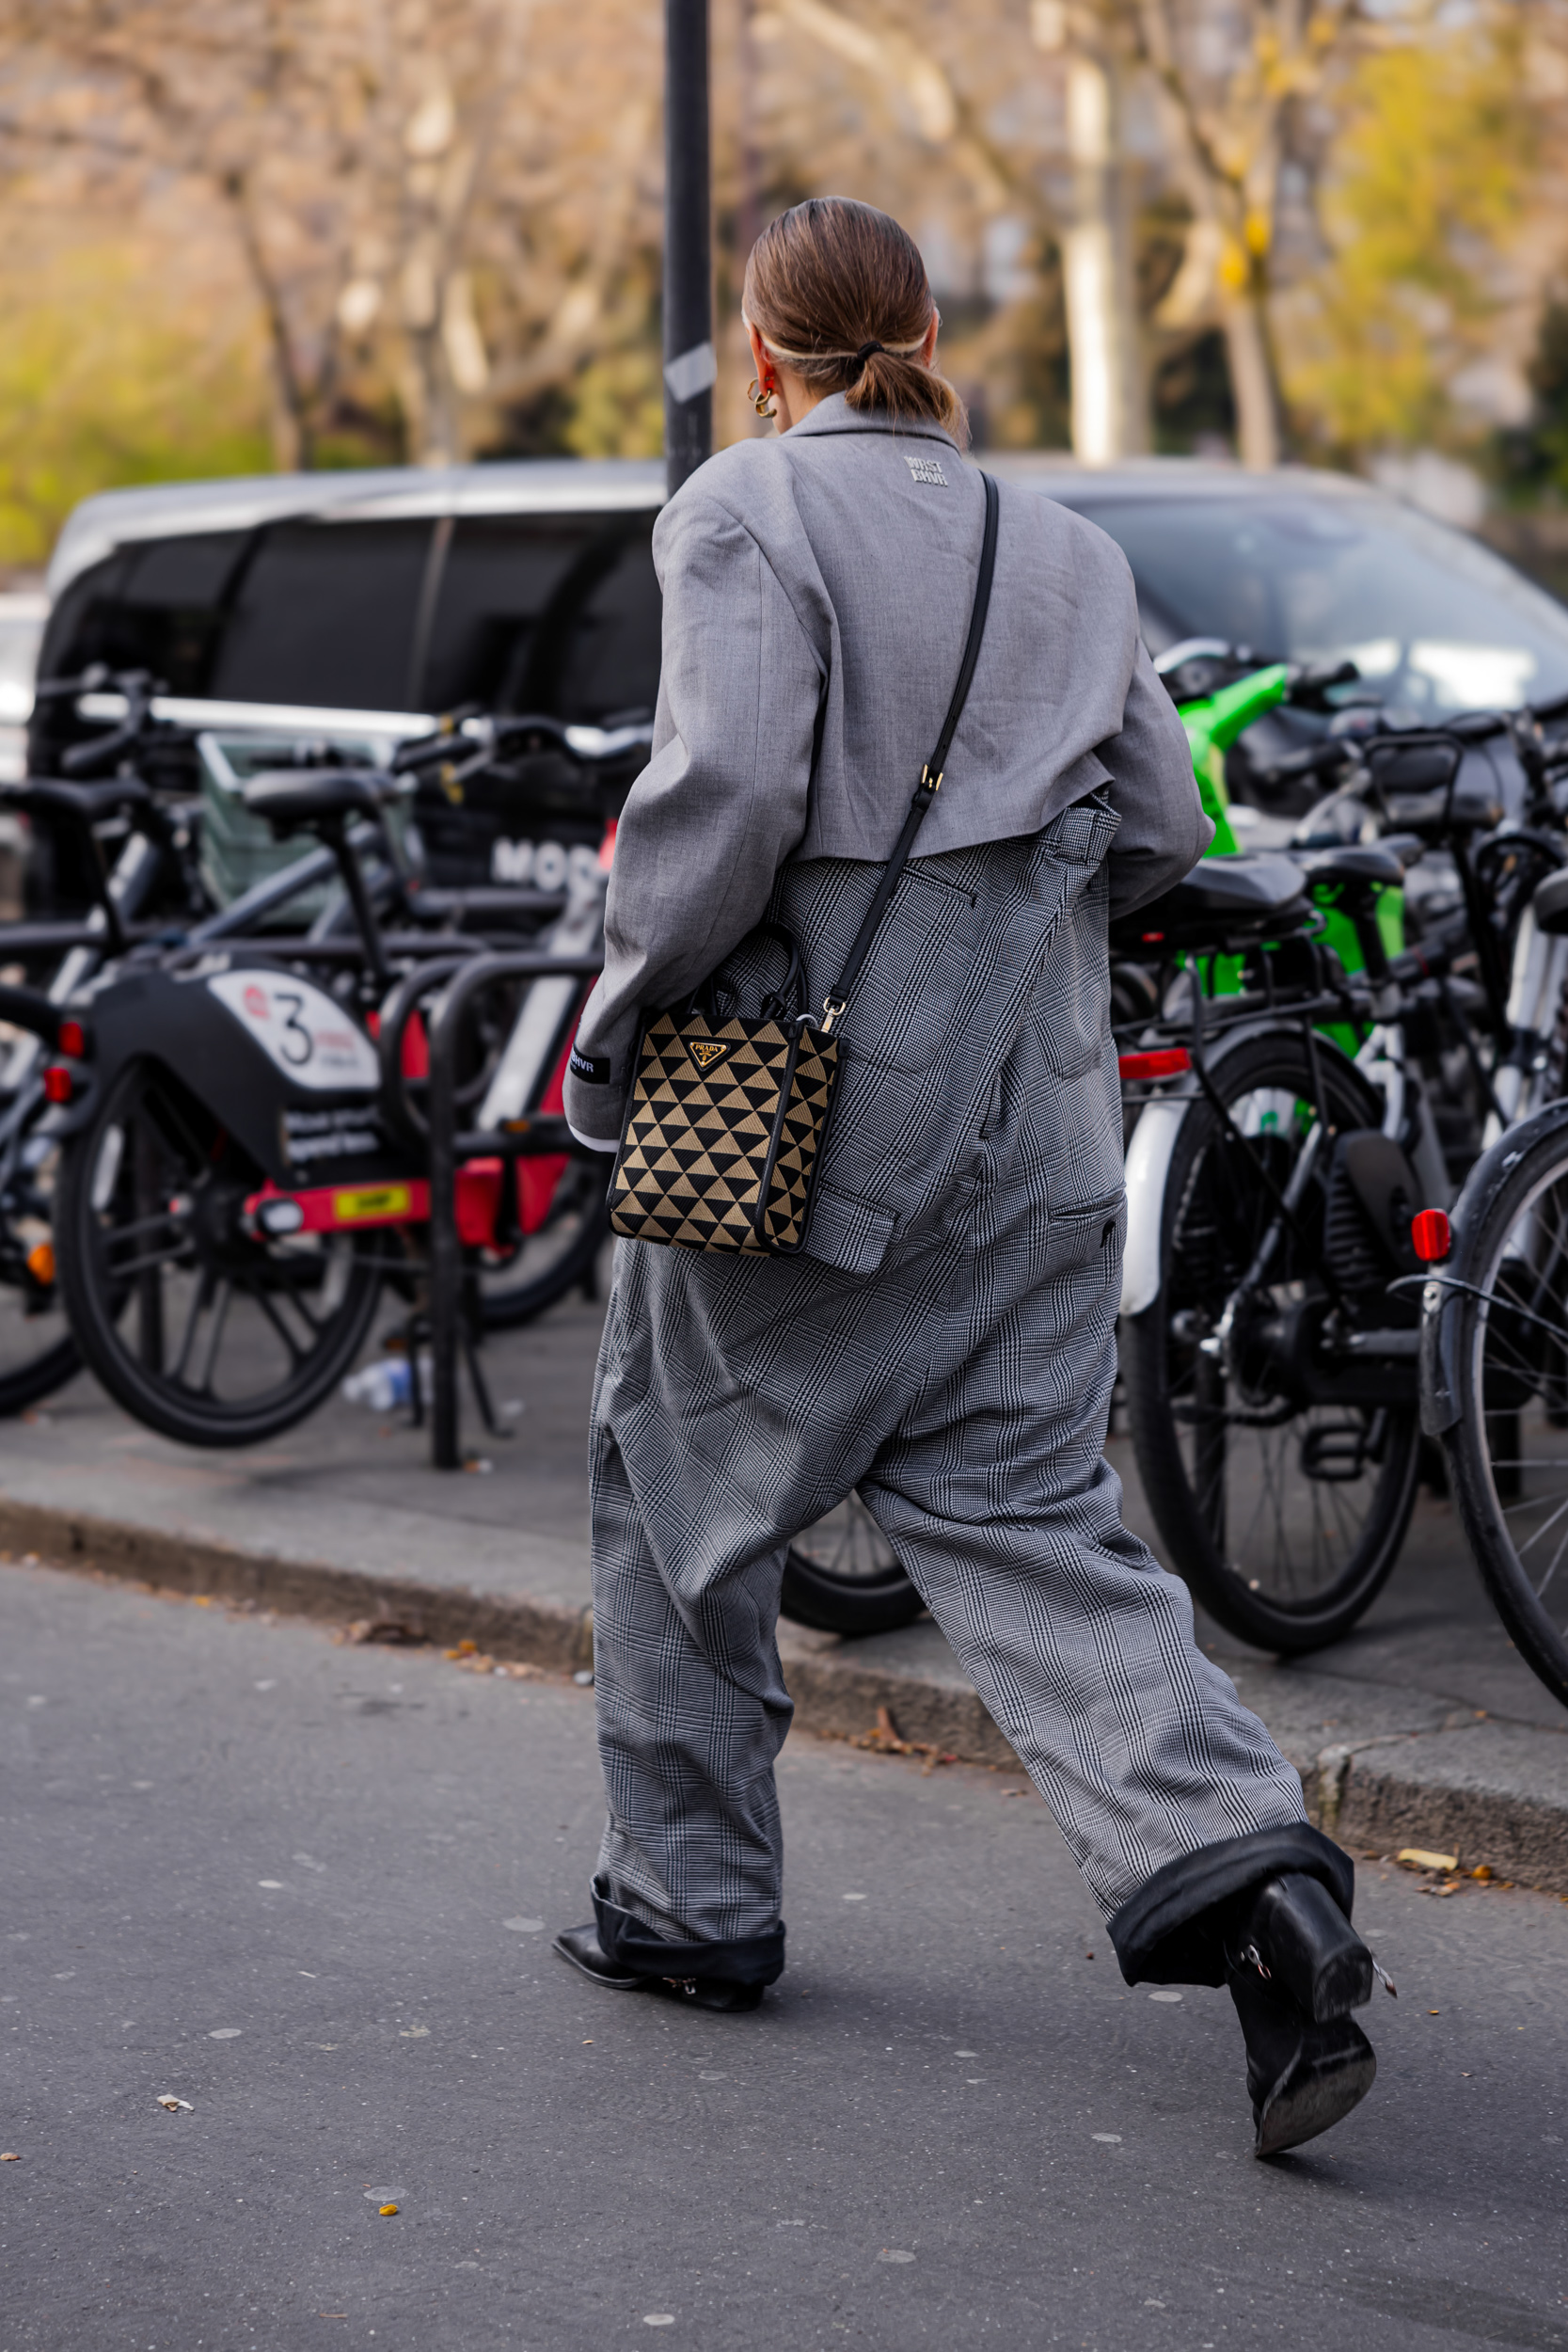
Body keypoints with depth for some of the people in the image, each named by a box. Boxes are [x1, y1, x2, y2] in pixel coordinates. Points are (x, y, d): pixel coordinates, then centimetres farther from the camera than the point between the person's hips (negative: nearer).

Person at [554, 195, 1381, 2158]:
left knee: (677, 1478, 14)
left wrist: (619, 1009, -8)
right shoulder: (1062, 546, 11)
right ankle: (1242, 1875, -13)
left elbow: (729, 784, -20)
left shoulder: (749, 508, -8)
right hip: (1028, 1127, 5)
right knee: (1022, 1511, 6)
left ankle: (689, 1899, 24)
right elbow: (1158, 830, 11)